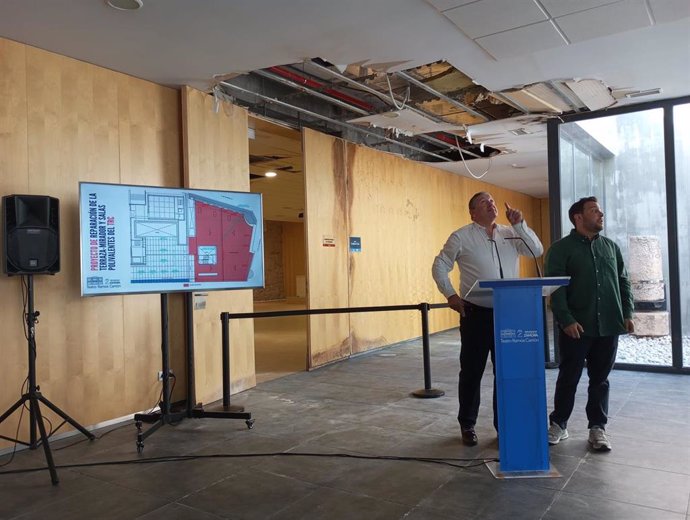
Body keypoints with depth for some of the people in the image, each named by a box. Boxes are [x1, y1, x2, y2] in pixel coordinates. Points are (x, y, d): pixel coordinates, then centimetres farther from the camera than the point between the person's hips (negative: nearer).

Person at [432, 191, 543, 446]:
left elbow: (537, 251, 1)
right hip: (476, 313, -3)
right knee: (472, 371, 6)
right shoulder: (461, 237, -1)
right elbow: (440, 266, 1)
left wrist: (519, 225, -7)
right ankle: (467, 425, 21)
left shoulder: (510, 234, 10)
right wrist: (451, 295, -8)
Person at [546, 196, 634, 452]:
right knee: (568, 379, 5)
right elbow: (555, 288, -10)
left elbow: (623, 282, 15)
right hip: (576, 327, -4)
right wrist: (566, 320, -17)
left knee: (600, 380, 11)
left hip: (608, 326, 4)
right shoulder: (561, 248, -4)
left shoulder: (611, 246, 13)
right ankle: (558, 425, 20)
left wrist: (627, 313, 6)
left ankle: (598, 428, 23)